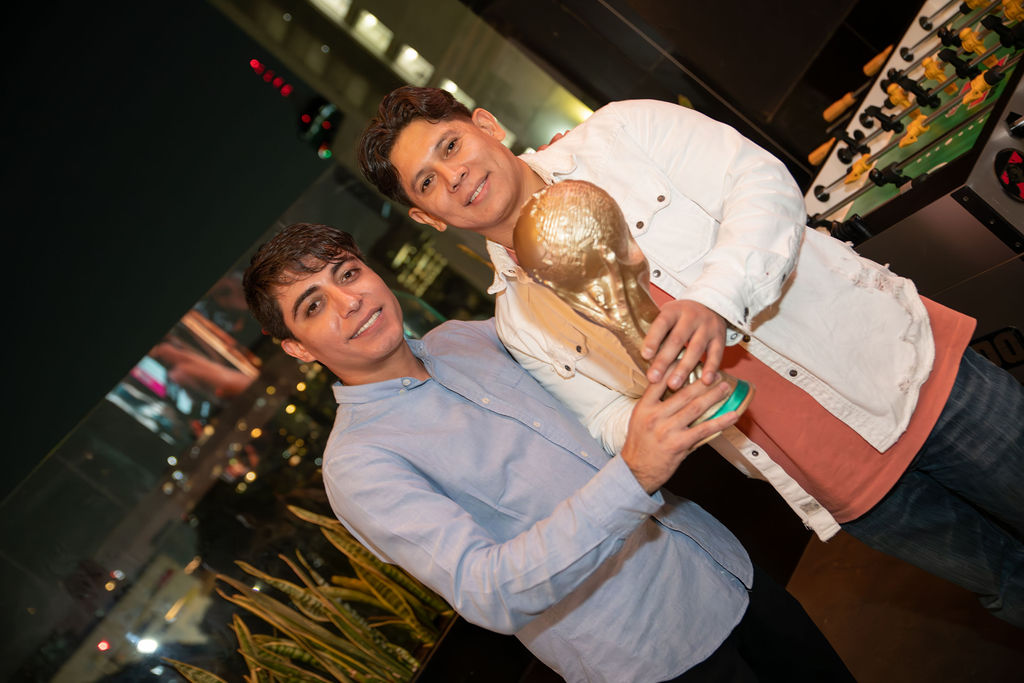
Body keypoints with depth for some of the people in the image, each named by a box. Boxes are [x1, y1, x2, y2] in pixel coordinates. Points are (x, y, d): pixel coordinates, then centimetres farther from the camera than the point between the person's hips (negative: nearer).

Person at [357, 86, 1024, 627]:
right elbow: (612, 422, 0)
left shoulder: (620, 133, -8)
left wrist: (716, 302, -32)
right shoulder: (519, 323, -2)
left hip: (904, 366, -1)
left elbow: (762, 183, -15)